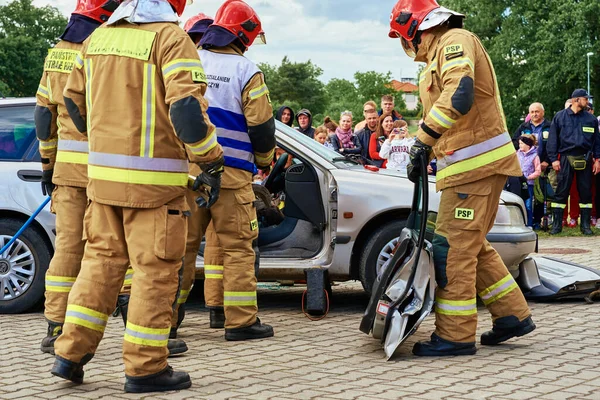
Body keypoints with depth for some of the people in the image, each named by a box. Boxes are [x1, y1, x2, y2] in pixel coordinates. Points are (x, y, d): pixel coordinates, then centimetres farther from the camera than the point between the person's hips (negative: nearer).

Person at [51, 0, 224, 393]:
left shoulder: (98, 37, 11)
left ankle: (71, 354, 16)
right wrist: (211, 164, -11)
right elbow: (187, 106, -20)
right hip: (153, 177, -7)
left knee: (102, 259, 16)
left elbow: (74, 99, 21)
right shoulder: (170, 37, -10)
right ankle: (146, 368, 7)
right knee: (156, 269, 2)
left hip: (102, 171, 7)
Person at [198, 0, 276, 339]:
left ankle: (217, 307, 26)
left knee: (215, 240, 19)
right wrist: (264, 160, 12)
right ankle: (241, 321, -1)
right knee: (238, 246, -1)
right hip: (230, 171, -6)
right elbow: (261, 124, -7)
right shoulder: (245, 71, -9)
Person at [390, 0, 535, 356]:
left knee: (454, 248, -8)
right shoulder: (440, 53, 22)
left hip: (476, 165, -10)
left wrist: (423, 139, -23)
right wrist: (425, 153, 13)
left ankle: (455, 335, -4)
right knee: (471, 247, 16)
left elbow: (459, 95, -27)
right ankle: (514, 315, 22)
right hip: (470, 165, 10)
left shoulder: (455, 41, -10)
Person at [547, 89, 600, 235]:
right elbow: (552, 139, 3)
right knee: (561, 191, -3)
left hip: (585, 159, 2)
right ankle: (556, 224, 2)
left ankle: (585, 225, 11)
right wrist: (554, 159, -4)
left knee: (585, 191, 4)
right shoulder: (560, 117, 4)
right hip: (566, 158, -2)